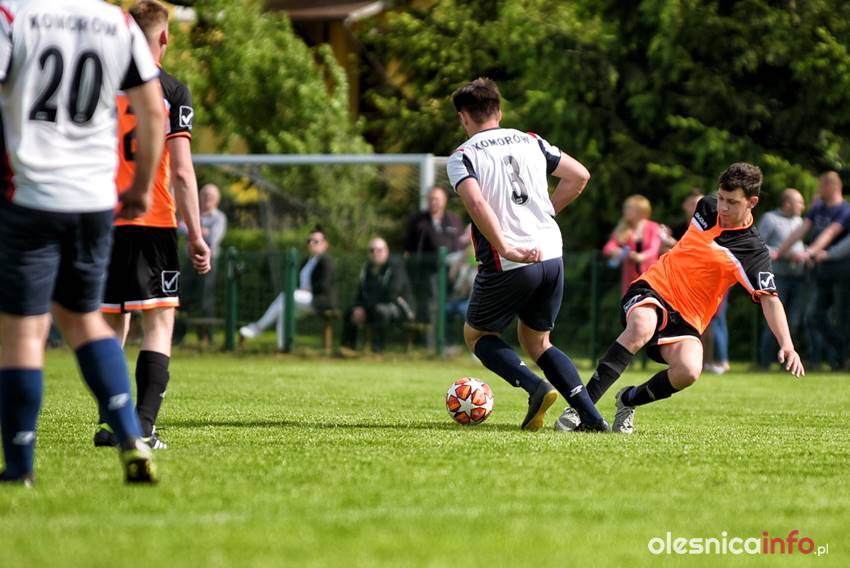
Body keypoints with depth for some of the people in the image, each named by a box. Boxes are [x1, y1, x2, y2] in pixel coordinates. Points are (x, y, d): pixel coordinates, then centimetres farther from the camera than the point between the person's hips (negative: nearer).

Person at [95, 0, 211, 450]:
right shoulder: (171, 91, -3)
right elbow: (181, 172, -9)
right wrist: (196, 235, -5)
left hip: (103, 223, 4)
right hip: (154, 224, -4)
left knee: (112, 327, 12)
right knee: (158, 323, -1)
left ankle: (109, 422, 6)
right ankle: (143, 426, -13)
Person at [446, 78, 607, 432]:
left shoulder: (463, 156, -3)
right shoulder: (531, 142, 12)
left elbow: (476, 203, -21)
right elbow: (579, 176, 13)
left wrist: (506, 249, -22)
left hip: (507, 266, -5)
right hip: (551, 256, 5)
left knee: (476, 334, 18)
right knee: (536, 342, 20)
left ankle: (537, 388, -7)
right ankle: (591, 416, 2)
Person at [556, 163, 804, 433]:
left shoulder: (754, 253, -10)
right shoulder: (707, 208, 3)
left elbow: (770, 300, -19)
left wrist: (787, 346, -30)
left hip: (687, 319, -1)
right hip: (654, 288, 1)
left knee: (689, 371, -32)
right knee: (641, 328, -36)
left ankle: (629, 400, -2)